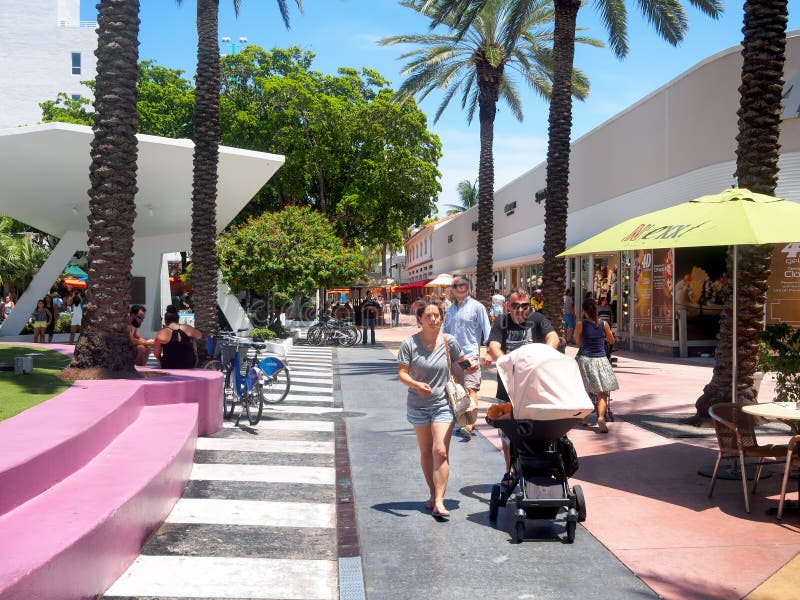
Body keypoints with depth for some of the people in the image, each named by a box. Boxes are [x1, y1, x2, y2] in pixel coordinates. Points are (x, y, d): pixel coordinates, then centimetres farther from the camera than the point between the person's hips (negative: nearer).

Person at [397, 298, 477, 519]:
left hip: (443, 404, 0)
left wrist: (471, 367, -11)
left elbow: (462, 361, 11)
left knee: (441, 452, -11)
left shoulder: (448, 341, -5)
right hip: (418, 405, 1)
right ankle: (433, 494, 30)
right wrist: (417, 385, -29)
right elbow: (402, 373, -10)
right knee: (426, 452, 13)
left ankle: (439, 502, -10)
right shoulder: (410, 343, -10)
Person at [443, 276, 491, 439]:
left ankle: (468, 425, -23)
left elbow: (486, 330, -5)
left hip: (471, 353, -6)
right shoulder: (450, 309, 14)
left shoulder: (476, 306, -2)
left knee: (471, 389, -15)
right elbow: (445, 332, 21)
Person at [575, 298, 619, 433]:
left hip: (585, 359, 0)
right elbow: (611, 341, 12)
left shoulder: (581, 324, -6)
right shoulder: (604, 324, -2)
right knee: (602, 393, 1)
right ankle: (601, 417, -20)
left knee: (584, 391, 18)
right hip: (600, 360, 0)